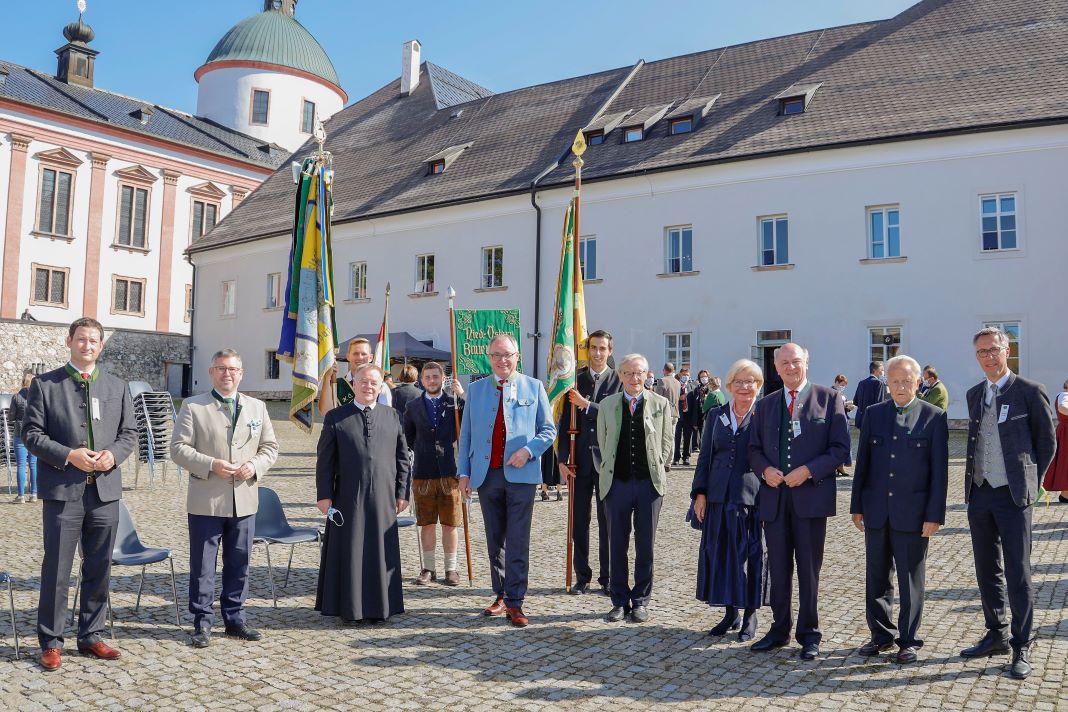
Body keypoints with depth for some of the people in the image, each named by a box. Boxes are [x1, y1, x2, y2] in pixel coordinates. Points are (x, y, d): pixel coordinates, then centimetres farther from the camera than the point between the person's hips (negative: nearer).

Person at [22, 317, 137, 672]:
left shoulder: (117, 387, 10)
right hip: (62, 490, -3)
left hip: (105, 490, 3)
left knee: (99, 569, 11)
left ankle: (90, 636, 24)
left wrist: (113, 454, -8)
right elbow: (31, 433, -3)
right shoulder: (45, 385, 1)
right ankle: (51, 642, 16)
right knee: (56, 569, 2)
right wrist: (68, 455, -15)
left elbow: (129, 432, 12)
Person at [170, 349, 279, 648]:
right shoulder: (193, 406, 0)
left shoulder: (257, 407, 11)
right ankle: (202, 623, 17)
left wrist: (255, 466, -7)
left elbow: (270, 446, 12)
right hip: (206, 501, -3)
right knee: (202, 566, 5)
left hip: (245, 501, 4)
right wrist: (210, 465, -18)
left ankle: (234, 619, 25)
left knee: (239, 564, 12)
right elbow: (178, 447, -5)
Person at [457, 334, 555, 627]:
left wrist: (528, 451, -13)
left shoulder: (533, 387, 5)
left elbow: (549, 429, 4)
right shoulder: (475, 389, 10)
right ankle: (500, 596, 23)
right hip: (486, 475, 3)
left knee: (517, 542, -3)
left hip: (521, 474, -3)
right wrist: (463, 472, 2)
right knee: (494, 540, 11)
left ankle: (515, 603, 4)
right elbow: (466, 434, 10)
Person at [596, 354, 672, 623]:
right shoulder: (607, 404, 6)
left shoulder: (660, 404, 3)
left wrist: (656, 472, 5)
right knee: (617, 545, 7)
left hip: (649, 483, -1)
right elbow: (602, 443, 12)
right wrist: (609, 472, 10)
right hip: (617, 482, 1)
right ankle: (620, 601, 20)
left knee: (645, 545, 6)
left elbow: (666, 444, 7)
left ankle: (640, 601, 19)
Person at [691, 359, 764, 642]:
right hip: (719, 497, 4)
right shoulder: (715, 415, 11)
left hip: (753, 496, -4)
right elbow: (705, 457, 10)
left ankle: (749, 616, 18)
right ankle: (731, 613, 24)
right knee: (720, 553, 9)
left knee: (750, 554, 3)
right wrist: (699, 493, 4)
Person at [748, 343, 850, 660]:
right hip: (774, 496, 3)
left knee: (809, 569, 6)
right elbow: (754, 448, 14)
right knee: (778, 569, 11)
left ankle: (809, 634, 19)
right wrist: (765, 469, -6)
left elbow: (840, 448, -5)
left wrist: (807, 471, -16)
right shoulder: (766, 404, 12)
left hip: (811, 495, -3)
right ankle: (779, 630, 24)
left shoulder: (829, 398, 0)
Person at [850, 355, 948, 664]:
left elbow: (940, 470, -4)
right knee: (876, 578, 12)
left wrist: (934, 514, -8)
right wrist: (857, 506, 5)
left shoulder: (934, 417, -3)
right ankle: (881, 635, 27)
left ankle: (909, 640, 22)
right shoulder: (874, 414, 6)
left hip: (912, 512, -3)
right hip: (876, 511, 3)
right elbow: (862, 461, 8)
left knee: (911, 580, 7)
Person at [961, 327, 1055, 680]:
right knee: (987, 571, 14)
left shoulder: (1029, 392, -6)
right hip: (979, 493, 6)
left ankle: (1021, 648, 11)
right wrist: (976, 480, 11)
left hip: (1012, 495, -5)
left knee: (1018, 574, -1)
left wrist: (1029, 482, 1)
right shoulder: (974, 394, 11)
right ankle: (996, 636, 28)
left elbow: (1047, 442, 0)